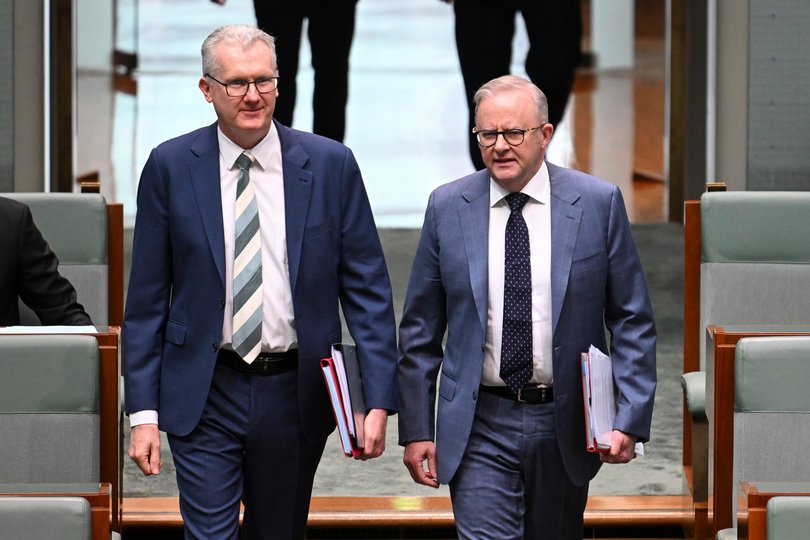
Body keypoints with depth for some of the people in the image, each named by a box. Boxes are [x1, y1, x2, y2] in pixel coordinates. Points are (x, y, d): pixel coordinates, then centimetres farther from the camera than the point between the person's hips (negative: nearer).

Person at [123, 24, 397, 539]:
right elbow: (147, 298, 1)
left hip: (296, 397, 1)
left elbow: (368, 289, 0)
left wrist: (379, 401, -7)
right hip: (205, 398, -1)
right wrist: (144, 411, -3)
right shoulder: (171, 167, -2)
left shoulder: (331, 164, -1)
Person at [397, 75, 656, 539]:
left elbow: (633, 322, 0)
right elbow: (420, 330, 6)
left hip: (564, 426, 1)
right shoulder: (447, 207, 1)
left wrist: (630, 419, -9)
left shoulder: (598, 203, -2)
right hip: (479, 428, 0)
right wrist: (416, 430, 2)